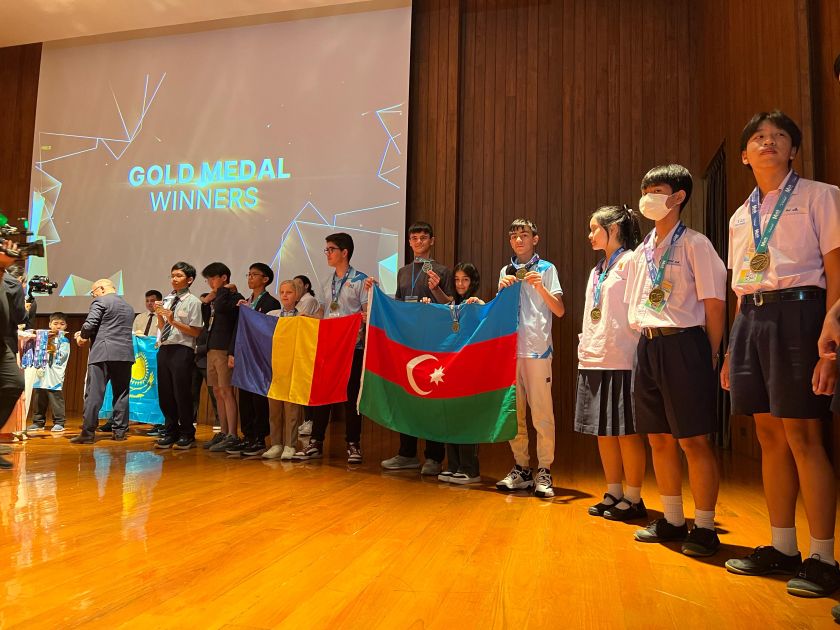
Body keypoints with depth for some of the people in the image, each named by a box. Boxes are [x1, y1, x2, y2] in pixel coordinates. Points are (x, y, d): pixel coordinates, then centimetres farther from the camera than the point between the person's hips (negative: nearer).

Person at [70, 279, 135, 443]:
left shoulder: (100, 301, -1)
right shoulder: (128, 307, 21)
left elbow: (89, 325, -11)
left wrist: (83, 337, 10)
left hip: (103, 354, -6)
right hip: (125, 354, 6)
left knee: (94, 393, -3)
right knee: (121, 393, 9)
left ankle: (88, 432, -4)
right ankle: (120, 431, 10)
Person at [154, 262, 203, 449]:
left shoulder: (193, 302, -6)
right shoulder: (167, 300, 12)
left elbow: (196, 332, -11)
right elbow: (162, 328, 17)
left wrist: (174, 321, -17)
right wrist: (159, 315, -1)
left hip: (182, 350, -6)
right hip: (164, 349, 6)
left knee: (181, 393, 1)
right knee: (165, 393, 12)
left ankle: (186, 435, 17)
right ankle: (170, 432, 27)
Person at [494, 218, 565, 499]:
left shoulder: (546, 269, 5)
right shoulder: (506, 271, 16)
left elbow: (559, 310, -1)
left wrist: (540, 288, -15)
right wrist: (502, 290, 0)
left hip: (538, 349, -4)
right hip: (510, 348, 4)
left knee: (542, 412, -4)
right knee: (513, 411, 6)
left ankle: (544, 471, 4)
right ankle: (521, 468, 16)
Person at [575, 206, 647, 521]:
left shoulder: (631, 261, -5)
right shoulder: (597, 270, 20)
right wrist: (584, 346, 14)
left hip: (620, 360, -8)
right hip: (593, 360, 8)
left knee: (626, 431, -1)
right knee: (603, 431, 11)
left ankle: (633, 498, 10)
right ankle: (613, 494, 22)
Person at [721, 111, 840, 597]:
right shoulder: (740, 217, 18)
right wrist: (731, 350, 13)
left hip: (797, 313, -5)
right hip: (750, 320, 6)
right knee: (770, 437, 8)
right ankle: (782, 547, 18)